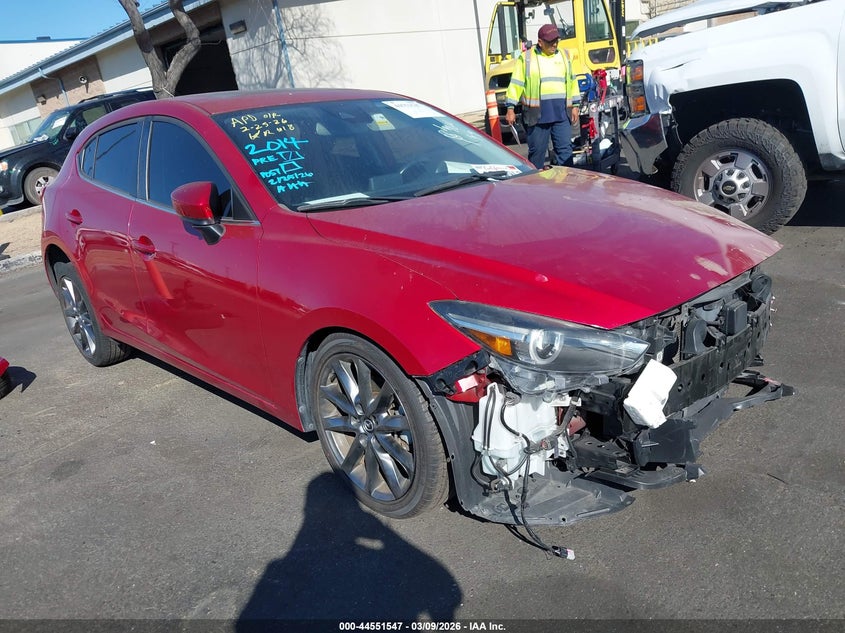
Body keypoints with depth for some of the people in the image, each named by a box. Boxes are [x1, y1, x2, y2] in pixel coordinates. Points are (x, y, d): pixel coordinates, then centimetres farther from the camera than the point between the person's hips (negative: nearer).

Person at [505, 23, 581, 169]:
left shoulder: (564, 56, 16)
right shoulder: (526, 58, 4)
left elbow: (572, 82, 20)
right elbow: (515, 84, 1)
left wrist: (575, 106, 15)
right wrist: (510, 109, -5)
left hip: (562, 113, 3)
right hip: (537, 115, -3)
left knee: (565, 149, 0)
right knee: (537, 151, 2)